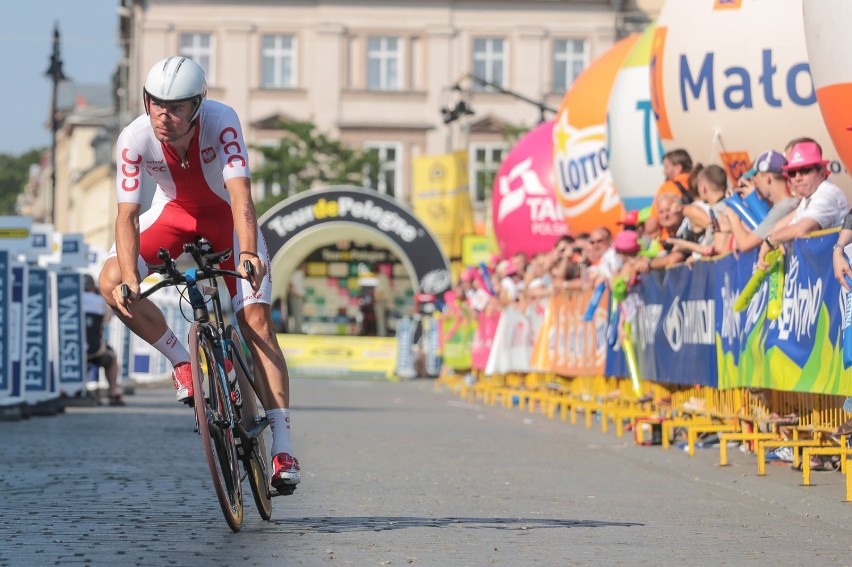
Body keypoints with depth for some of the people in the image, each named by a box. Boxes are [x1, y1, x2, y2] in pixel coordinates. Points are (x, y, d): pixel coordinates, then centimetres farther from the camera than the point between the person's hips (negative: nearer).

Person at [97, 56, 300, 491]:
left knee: (257, 319, -15)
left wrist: (249, 252, -58)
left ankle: (282, 447, -13)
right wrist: (130, 277, -42)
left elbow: (240, 192, -42)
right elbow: (127, 214, -27)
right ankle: (183, 361, -1)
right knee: (113, 283, -23)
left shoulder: (221, 122, -33)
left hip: (225, 215, -2)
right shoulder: (135, 139, -28)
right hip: (173, 213, 2)